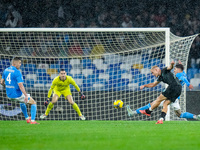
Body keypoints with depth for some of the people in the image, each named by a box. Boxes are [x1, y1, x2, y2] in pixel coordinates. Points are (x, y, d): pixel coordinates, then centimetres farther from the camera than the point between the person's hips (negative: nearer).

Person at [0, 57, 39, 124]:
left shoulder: (6, 70, 4)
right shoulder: (17, 72, -19)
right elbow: (20, 85, -27)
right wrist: (26, 95, -28)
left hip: (9, 95, 8)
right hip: (17, 95, -8)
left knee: (22, 102, 39)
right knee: (34, 103, 10)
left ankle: (27, 118, 44)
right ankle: (32, 120, 2)